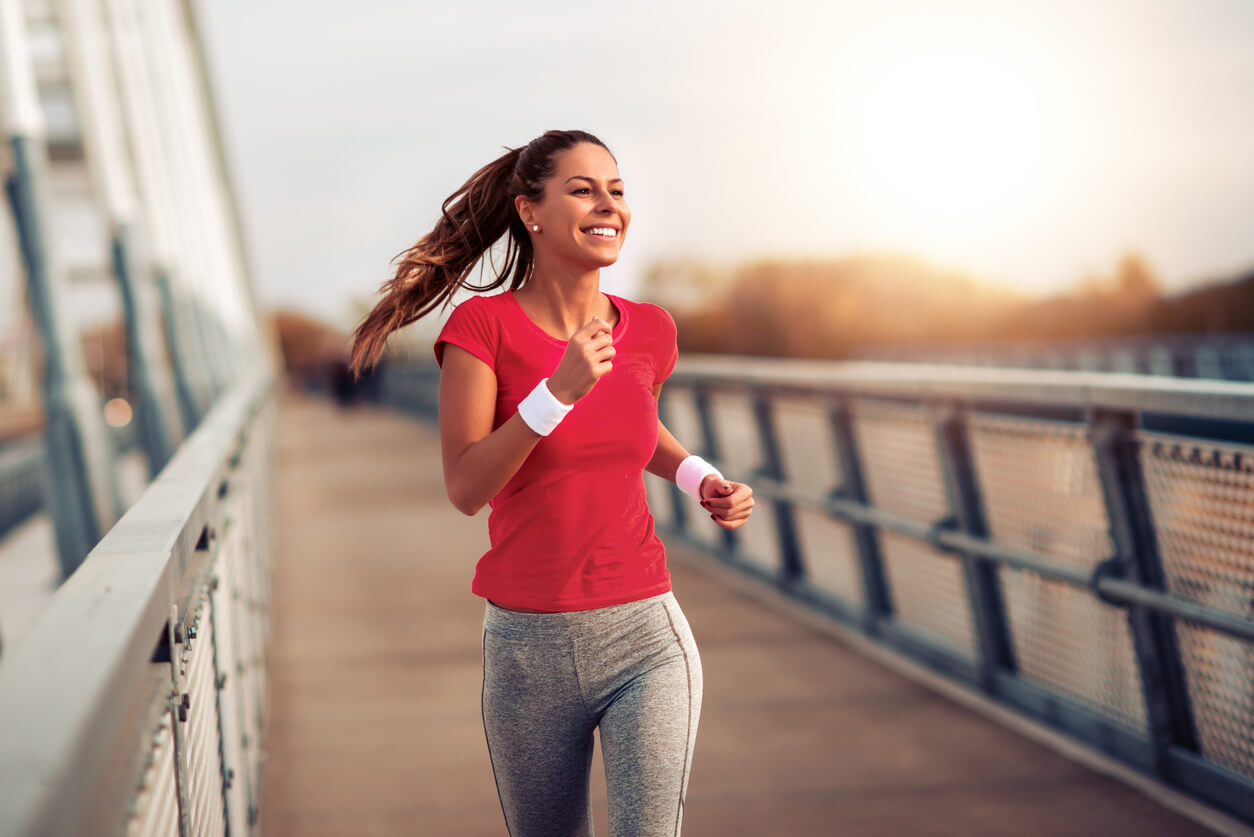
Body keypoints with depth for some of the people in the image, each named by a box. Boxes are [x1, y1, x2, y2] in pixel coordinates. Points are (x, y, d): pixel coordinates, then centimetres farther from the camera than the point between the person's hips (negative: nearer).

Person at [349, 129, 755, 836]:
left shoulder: (649, 330, 3)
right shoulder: (483, 325, -7)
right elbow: (466, 486, -14)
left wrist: (703, 480, 7)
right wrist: (560, 389, -24)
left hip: (645, 639, 1)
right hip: (528, 647, -1)